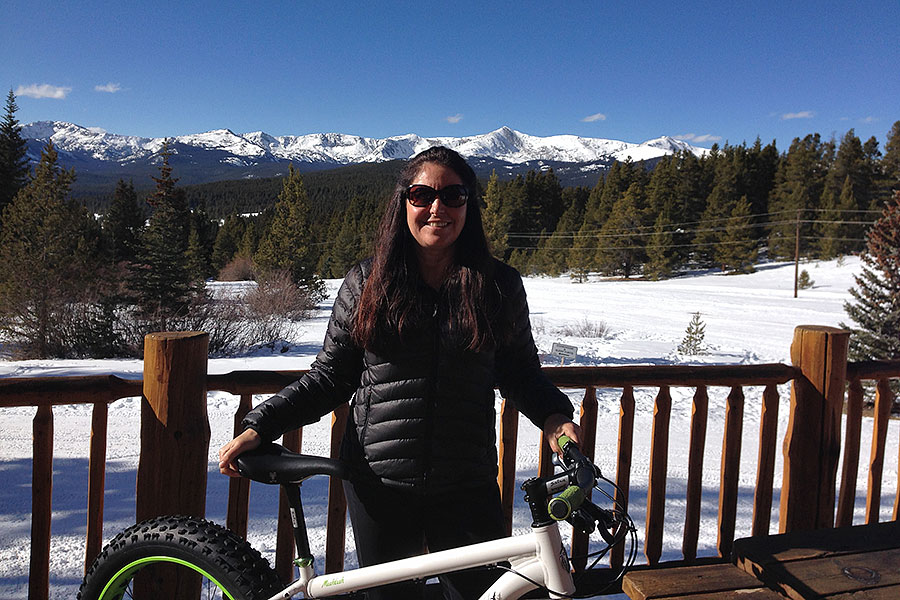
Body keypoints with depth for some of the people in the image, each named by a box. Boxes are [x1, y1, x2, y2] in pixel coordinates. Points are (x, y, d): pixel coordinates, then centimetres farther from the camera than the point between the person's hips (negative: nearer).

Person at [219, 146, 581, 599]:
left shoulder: (499, 285, 0)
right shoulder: (366, 282, -1)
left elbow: (521, 372, 9)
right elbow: (330, 376, 2)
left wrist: (554, 415, -10)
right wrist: (260, 426, -7)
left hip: (467, 488, 0)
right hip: (378, 486, 0)